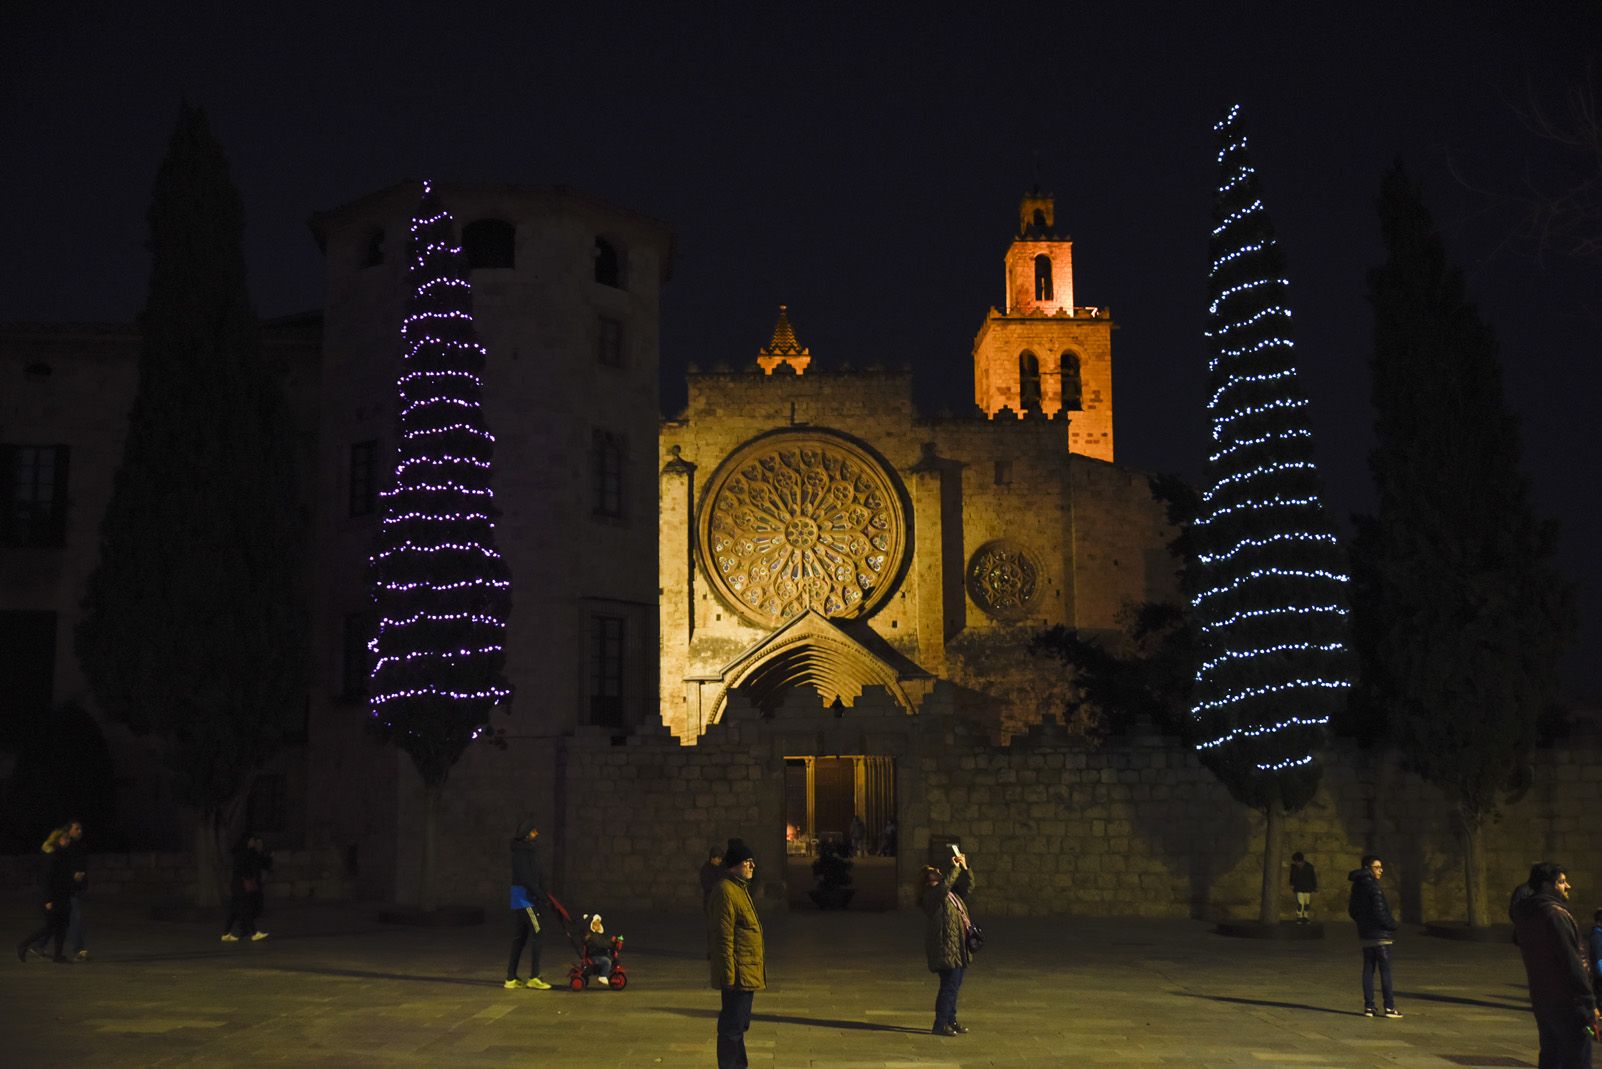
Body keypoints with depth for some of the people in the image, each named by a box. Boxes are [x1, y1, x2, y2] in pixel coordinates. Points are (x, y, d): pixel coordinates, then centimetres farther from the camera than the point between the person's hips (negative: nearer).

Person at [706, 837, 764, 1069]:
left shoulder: (740, 889, 16)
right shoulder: (725, 892, -17)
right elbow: (724, 938, -21)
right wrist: (729, 975, -22)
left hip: (747, 973, 11)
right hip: (738, 974, -11)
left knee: (739, 1024, 18)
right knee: (733, 1026, -5)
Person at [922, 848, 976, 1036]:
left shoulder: (952, 893, 17)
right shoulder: (931, 895, -11)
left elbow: (968, 886, 20)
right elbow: (944, 886, -30)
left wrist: (964, 868, 7)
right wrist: (954, 868, -24)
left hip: (957, 947, 10)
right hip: (945, 947, -10)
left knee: (954, 984, 15)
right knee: (949, 985, -10)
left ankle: (951, 1021, 26)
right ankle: (940, 1024, -4)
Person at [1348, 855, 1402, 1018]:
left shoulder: (1357, 886, 11)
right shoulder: (1373, 886, -16)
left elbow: (1352, 911, 17)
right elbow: (1380, 911, -20)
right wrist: (1394, 925, -6)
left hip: (1365, 935, 8)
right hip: (1380, 935, -8)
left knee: (1368, 970, 10)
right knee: (1385, 971, -4)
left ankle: (1368, 1006, 11)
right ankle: (1389, 1007, -4)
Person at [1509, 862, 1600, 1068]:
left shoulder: (1524, 915, 11)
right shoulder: (1555, 914, -17)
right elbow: (1572, 962, -19)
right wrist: (1590, 1004, -15)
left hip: (1540, 1000, 9)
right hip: (1566, 1003, -9)